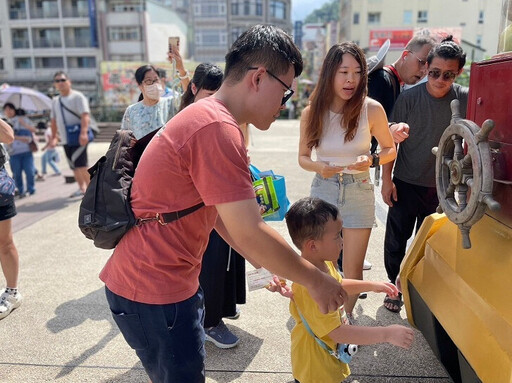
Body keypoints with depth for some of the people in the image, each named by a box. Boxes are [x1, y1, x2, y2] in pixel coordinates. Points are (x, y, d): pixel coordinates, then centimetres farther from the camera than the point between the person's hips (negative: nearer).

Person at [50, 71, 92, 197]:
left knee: (80, 164, -13)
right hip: (65, 139, 7)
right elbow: (53, 120, 22)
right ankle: (82, 188, 22)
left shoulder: (77, 97, -5)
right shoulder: (55, 101, 16)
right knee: (74, 166, 11)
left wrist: (83, 133, -29)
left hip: (79, 138, -7)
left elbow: (85, 115, -17)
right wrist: (54, 137, 19)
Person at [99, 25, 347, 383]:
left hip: (170, 278, 9)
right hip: (153, 291, -9)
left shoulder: (205, 116, 10)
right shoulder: (218, 129, -23)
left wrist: (271, 269, 12)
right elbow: (250, 235, -24)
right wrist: (315, 280, -10)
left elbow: (225, 216, 13)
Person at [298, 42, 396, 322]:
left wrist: (371, 160, -19)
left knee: (353, 268, 8)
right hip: (323, 190, 1)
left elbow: (390, 149, 2)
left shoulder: (372, 109, -11)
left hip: (359, 192, -1)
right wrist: (319, 167, -18)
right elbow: (303, 157, 4)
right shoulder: (312, 112, -7)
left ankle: (347, 315, 35)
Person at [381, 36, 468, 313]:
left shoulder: (465, 99, -6)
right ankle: (394, 286, 30)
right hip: (406, 184, -1)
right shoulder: (409, 98, -11)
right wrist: (386, 179, -7)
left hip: (442, 187, 2)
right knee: (396, 240, 8)